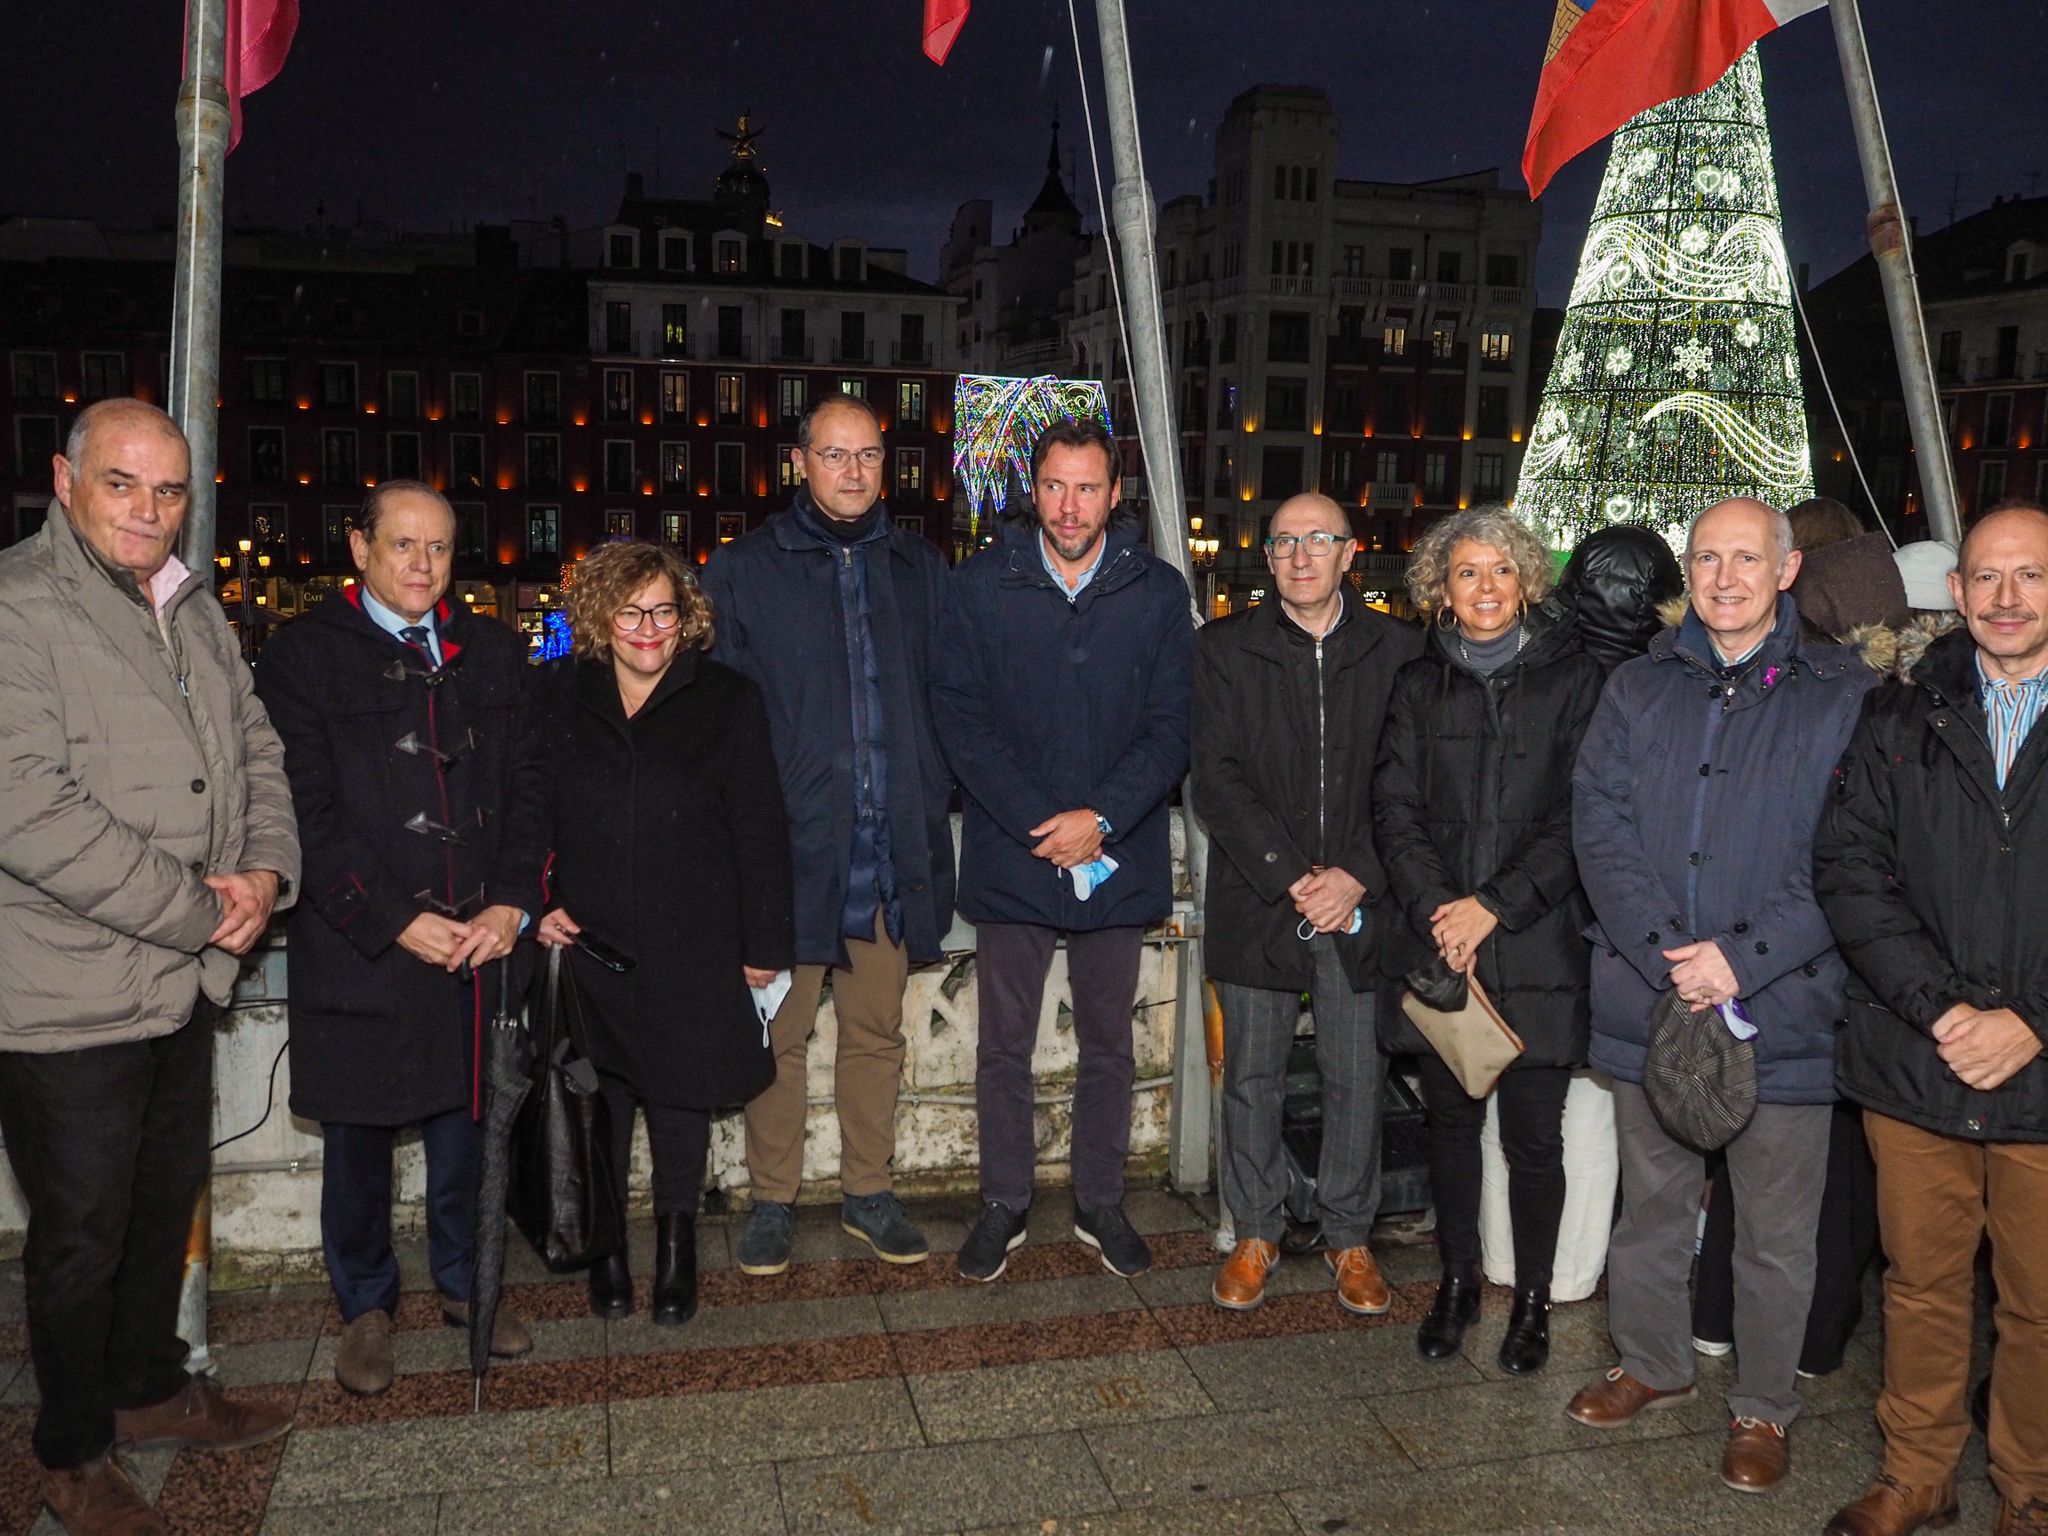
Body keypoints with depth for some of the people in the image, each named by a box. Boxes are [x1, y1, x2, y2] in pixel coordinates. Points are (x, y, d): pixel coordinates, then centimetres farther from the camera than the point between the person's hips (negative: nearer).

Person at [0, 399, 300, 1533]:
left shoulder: (196, 612, 10)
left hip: (185, 984, 7)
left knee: (166, 1206, 22)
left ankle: (148, 1387, 43)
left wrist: (267, 870, -5)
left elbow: (254, 750, 15)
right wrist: (200, 911, -20)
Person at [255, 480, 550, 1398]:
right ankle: (366, 1306, 31)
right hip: (361, 946, -2)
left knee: (466, 1124, 14)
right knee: (358, 1139, 11)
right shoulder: (303, 656, -3)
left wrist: (511, 905, -7)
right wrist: (398, 921, -14)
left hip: (483, 937, 3)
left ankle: (465, 1282, 34)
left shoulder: (494, 652, 9)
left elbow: (528, 787, 6)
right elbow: (306, 815, -9)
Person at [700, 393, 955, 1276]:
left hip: (892, 848, 3)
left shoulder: (920, 571, 11)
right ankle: (773, 1199, 21)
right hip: (788, 841, -2)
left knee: (878, 1029, 11)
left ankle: (868, 1192, 26)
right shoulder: (743, 571, 3)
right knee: (780, 1032, 5)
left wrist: (936, 803, 4)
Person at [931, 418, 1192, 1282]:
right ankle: (1003, 1206, 25)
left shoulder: (1158, 593, 1)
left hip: (1119, 861, 1)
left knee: (1108, 1045, 13)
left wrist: (1101, 819, -15)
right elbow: (960, 717, -6)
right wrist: (1041, 826, -14)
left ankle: (1100, 1204, 28)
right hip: (1009, 858, -1)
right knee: (1004, 1046, 9)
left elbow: (1172, 728, -2)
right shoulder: (981, 586, -2)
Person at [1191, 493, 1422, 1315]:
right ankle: (1255, 1233, 27)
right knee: (1251, 1078, 10)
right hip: (1255, 902, 0)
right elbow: (1218, 783, -5)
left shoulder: (1399, 649, 3)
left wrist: (1356, 876, -12)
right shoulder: (1225, 647, 2)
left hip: (1361, 904, 0)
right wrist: (1291, 878, -13)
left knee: (1357, 1079, 9)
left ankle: (1349, 1236, 27)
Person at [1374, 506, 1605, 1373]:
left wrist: (1495, 905, -13)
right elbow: (1395, 810, 3)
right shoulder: (1421, 686, 9)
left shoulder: (1573, 681, 0)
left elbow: (1579, 818, -5)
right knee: (1450, 1121, 12)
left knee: (1533, 1134, 4)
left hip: (1537, 945, -2)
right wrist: (1437, 909, -11)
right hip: (1439, 944, 3)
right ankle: (1457, 1283, 29)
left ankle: (1532, 1297, 23)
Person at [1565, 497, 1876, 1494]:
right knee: (1651, 1201, 17)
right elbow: (1598, 824, -1)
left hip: (1784, 1008, -2)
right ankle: (1652, 1364, 37)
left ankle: (1763, 1406, 29)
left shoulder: (1844, 695, -2)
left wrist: (1742, 957, -18)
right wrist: (1666, 954, -14)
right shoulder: (1638, 690, 7)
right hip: (1647, 995, 3)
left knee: (1776, 1227, 10)